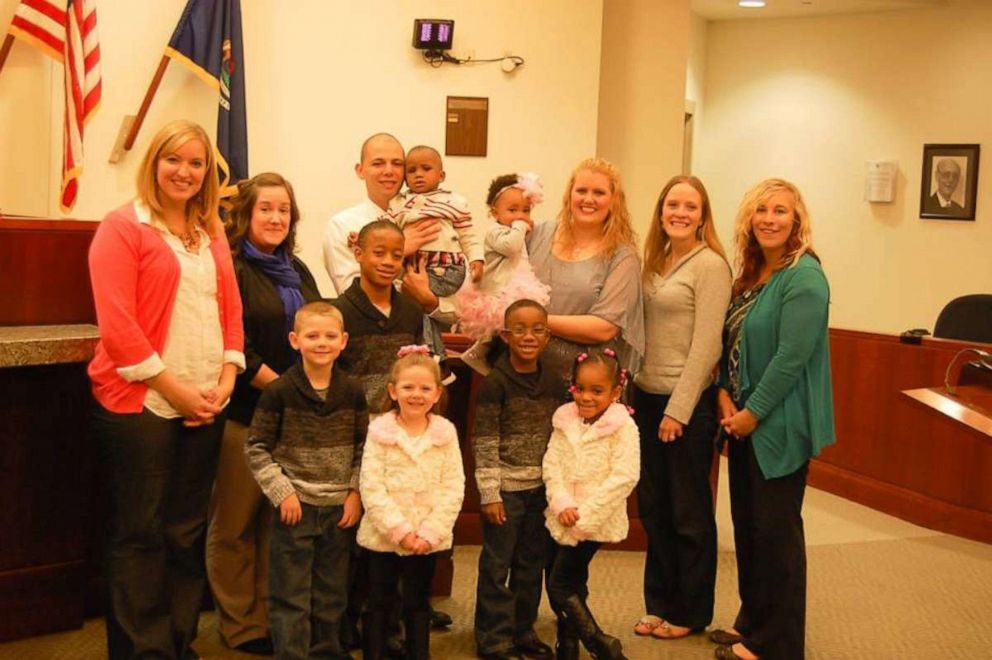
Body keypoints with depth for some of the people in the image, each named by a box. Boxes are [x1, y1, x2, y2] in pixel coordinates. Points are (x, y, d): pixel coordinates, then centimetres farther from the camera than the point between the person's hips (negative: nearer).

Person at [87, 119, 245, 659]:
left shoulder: (212, 234, 15)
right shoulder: (123, 227, -5)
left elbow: (231, 310, 13)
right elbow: (116, 322, -13)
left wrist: (226, 380, -1)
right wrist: (172, 388, -14)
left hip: (205, 406, 6)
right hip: (140, 403, -6)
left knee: (187, 531, 12)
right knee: (139, 533, 2)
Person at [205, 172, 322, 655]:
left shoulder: (298, 271, 15)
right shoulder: (231, 269, -6)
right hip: (245, 413, -6)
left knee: (280, 520, 11)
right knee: (235, 522, 4)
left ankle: (271, 614, 23)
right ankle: (240, 624, 16)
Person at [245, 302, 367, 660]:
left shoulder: (352, 392, 1)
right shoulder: (279, 391, -8)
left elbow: (363, 448, 8)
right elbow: (256, 449, -5)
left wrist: (356, 492, -1)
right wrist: (281, 491, -10)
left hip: (340, 507, 3)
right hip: (295, 505, -3)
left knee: (332, 593, 15)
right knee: (290, 596, 3)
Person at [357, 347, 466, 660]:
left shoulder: (446, 433, -2)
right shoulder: (379, 431, -7)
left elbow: (453, 488, -4)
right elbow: (371, 488, -12)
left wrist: (430, 532, -13)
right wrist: (399, 530, -18)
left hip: (428, 539, 1)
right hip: (383, 537, -1)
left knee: (418, 605, 14)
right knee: (378, 604, 11)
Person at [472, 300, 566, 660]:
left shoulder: (554, 384, 4)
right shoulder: (495, 383, -11)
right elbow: (485, 444, -12)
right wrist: (490, 493, -14)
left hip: (541, 488, 5)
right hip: (505, 488, -5)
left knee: (532, 564, 14)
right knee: (497, 566, 4)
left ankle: (524, 631, 28)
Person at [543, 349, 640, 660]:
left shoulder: (623, 428, -11)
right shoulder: (565, 421, 5)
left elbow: (624, 477, -18)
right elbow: (551, 465, 1)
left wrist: (585, 513, -19)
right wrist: (562, 504, -15)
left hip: (595, 521, -5)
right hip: (563, 518, 5)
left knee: (560, 584, -7)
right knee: (571, 584, 14)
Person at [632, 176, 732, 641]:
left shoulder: (710, 265, -10)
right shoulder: (654, 262, 11)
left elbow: (705, 344, -15)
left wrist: (679, 409, -16)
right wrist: (631, 391, 6)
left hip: (688, 401, -7)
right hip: (647, 396, 7)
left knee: (689, 512, 5)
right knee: (653, 508, 13)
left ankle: (690, 612, 20)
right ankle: (660, 603, 26)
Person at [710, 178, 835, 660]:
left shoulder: (803, 277, -15)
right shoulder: (749, 274, 11)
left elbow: (791, 356, -21)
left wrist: (753, 413, -16)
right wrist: (725, 395, -2)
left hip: (780, 425, -8)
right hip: (744, 421, 8)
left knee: (775, 531, 2)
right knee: (746, 524, 16)